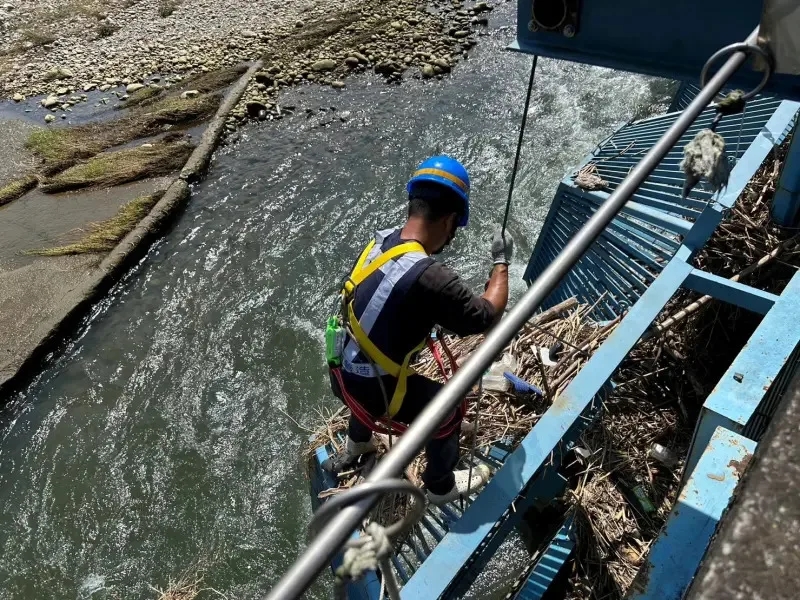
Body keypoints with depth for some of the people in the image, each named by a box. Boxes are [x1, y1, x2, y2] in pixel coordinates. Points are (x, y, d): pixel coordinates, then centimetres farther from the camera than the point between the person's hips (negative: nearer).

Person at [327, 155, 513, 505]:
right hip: (371, 387, -7)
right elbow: (488, 316, -18)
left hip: (342, 373, 8)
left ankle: (355, 447, 70)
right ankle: (441, 486, 40)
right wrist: (502, 261, -6)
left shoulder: (380, 241, -7)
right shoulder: (430, 278, -33)